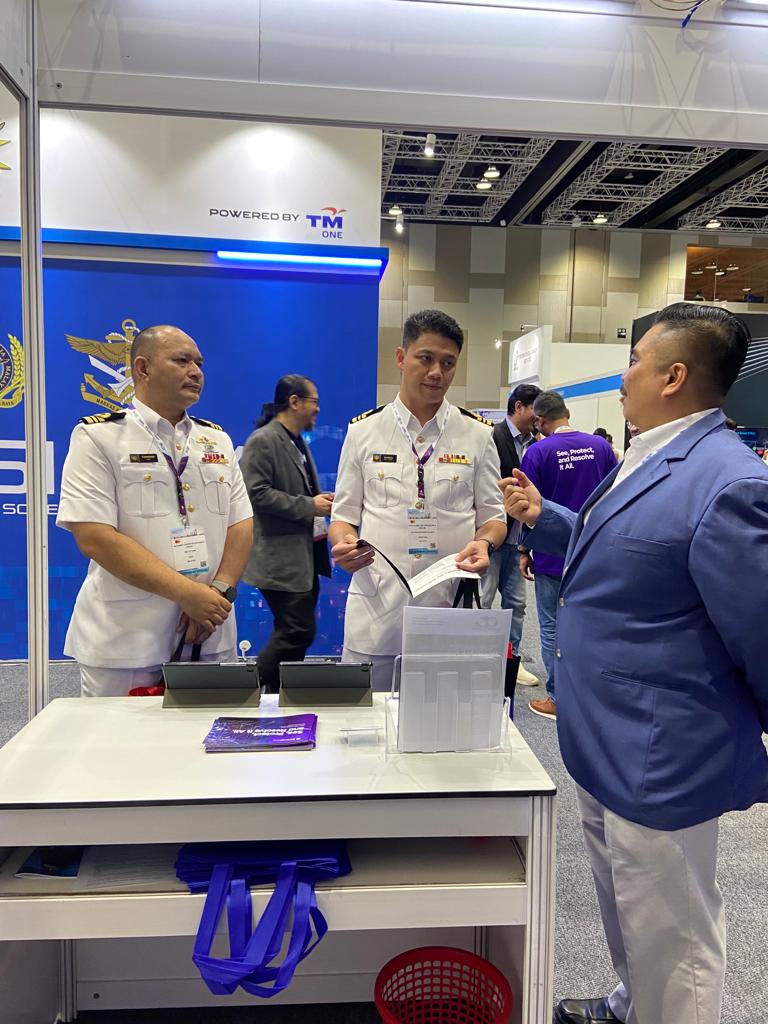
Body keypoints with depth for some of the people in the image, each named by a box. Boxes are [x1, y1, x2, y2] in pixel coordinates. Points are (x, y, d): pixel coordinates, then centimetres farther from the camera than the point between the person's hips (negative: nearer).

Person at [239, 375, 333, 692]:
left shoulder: (298, 442, 18)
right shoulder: (263, 441, -11)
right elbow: (256, 492, -21)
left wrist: (321, 501, 11)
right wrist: (309, 506, -19)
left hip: (304, 556, 10)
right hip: (281, 559, -10)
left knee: (294, 633, 13)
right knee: (297, 633, -11)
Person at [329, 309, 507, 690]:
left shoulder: (477, 434, 4)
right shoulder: (363, 431, 4)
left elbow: (493, 514, 9)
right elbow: (344, 514, 9)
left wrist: (483, 542, -13)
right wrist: (344, 544, -13)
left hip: (451, 608, 0)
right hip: (376, 609, 0)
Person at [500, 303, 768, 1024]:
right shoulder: (647, 461, 8)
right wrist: (542, 518, 12)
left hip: (659, 760, -10)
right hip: (605, 746, 10)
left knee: (670, 936, 11)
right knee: (624, 909, 29)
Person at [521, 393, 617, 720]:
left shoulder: (538, 452, -12)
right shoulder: (600, 445, -1)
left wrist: (525, 552, 1)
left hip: (552, 558, -4)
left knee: (553, 629, 8)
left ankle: (559, 699, 16)